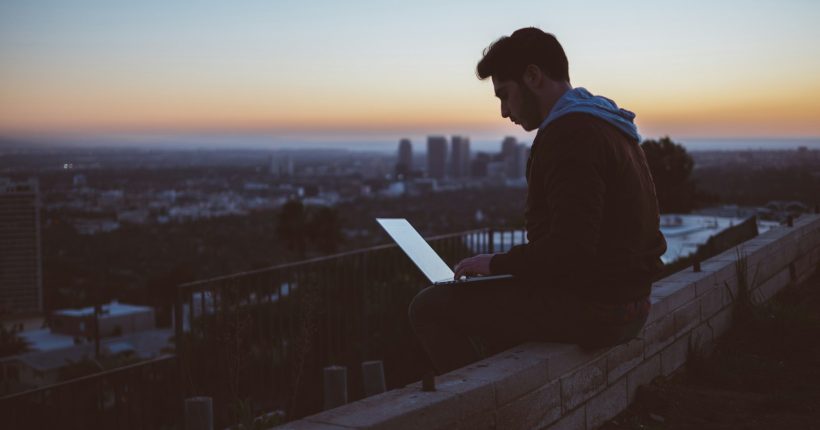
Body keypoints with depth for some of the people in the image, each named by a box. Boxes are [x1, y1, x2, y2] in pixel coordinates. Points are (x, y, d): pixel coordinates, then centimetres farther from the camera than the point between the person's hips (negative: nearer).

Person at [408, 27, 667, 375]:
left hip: (591, 309, -10)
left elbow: (570, 248, -27)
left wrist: (498, 263, -12)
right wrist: (508, 263, 12)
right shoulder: (607, 126, 14)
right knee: (493, 296, 30)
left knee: (430, 307, -5)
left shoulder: (570, 135, -19)